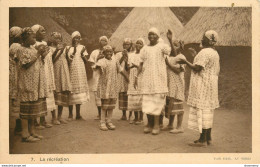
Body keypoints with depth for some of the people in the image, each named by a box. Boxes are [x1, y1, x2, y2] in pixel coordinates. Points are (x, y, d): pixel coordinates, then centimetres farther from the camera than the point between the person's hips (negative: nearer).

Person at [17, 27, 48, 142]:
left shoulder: (32, 48, 16)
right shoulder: (21, 50, -8)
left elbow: (38, 63, 20)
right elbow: (26, 65, -19)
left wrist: (43, 56, 2)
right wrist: (38, 54, -15)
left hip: (36, 82, 8)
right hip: (28, 82, -8)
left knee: (33, 106, 9)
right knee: (27, 106, -7)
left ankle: (32, 131, 16)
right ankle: (25, 134, -3)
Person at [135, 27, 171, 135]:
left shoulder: (162, 46, 0)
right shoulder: (145, 49, 12)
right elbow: (141, 64, 13)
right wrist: (137, 76, 6)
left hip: (159, 78, -4)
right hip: (147, 78, 4)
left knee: (157, 100, -3)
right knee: (147, 101, 4)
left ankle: (156, 125, 4)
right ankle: (149, 124, 15)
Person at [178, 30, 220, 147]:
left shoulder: (205, 52, -15)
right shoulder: (214, 52, 17)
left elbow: (197, 68, -21)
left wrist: (186, 62, -6)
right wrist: (196, 55, 30)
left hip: (203, 85, -10)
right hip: (211, 84, 10)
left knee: (202, 110, -7)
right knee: (208, 110, 13)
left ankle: (202, 140, -4)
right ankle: (208, 138, 19)